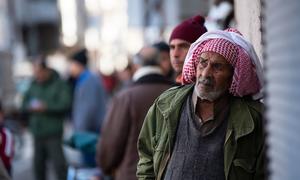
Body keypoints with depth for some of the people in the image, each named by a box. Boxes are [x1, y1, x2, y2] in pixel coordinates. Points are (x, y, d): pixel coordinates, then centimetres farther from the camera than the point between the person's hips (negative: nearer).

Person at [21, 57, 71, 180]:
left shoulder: (60, 84, -5)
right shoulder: (34, 85, 12)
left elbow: (65, 105, -15)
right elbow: (24, 104, 14)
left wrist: (46, 107, -21)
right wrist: (30, 107, -7)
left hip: (53, 134, -6)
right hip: (37, 133, 6)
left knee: (59, 163, -9)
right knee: (38, 164, 12)